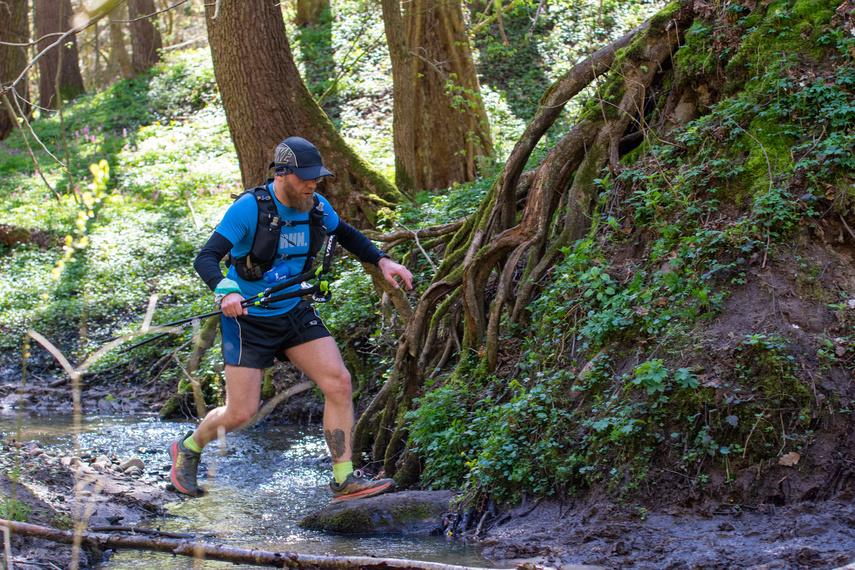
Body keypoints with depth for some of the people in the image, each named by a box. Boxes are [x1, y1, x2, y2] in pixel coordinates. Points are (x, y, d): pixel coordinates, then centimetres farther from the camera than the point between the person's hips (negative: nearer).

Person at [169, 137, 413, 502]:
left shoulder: (316, 207, -4)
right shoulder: (249, 208, -21)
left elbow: (347, 236, 19)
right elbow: (205, 259, -27)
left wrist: (382, 261, 3)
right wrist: (224, 292, -47)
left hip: (294, 312, 5)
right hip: (248, 318, -5)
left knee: (339, 382, -12)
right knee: (241, 413, -6)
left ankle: (345, 480, -5)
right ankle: (187, 450, 26)